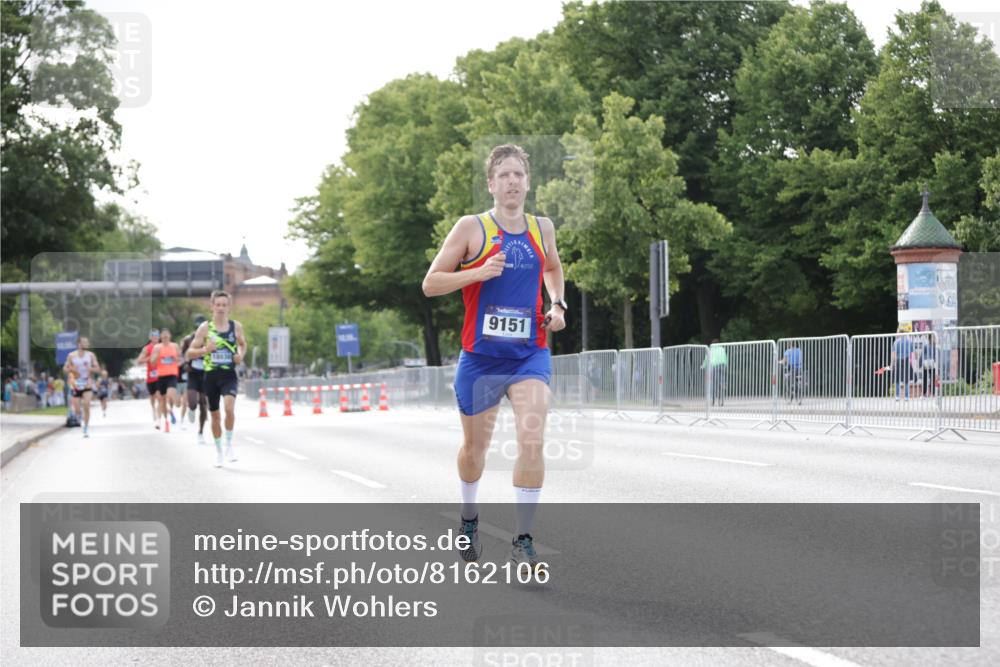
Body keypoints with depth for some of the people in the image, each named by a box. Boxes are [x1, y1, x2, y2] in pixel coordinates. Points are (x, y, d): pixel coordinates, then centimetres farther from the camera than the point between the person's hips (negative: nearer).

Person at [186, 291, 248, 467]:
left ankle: (229, 444, -7)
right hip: (211, 375, 0)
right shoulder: (205, 328, -2)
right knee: (215, 416, 9)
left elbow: (243, 344, 22)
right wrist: (205, 349, -20)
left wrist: (241, 355, 0)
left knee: (229, 406, -25)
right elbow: (190, 353, -1)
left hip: (229, 375, 0)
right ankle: (218, 451, 27)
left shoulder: (236, 326, 3)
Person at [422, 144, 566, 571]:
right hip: (480, 356, -1)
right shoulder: (472, 228, -4)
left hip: (530, 355, 1)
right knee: (475, 445, 15)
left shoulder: (542, 228, 7)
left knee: (532, 440, -18)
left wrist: (557, 304, 11)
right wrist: (479, 273, -19)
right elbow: (430, 284, -5)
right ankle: (469, 520, 42)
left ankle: (523, 540, -11)